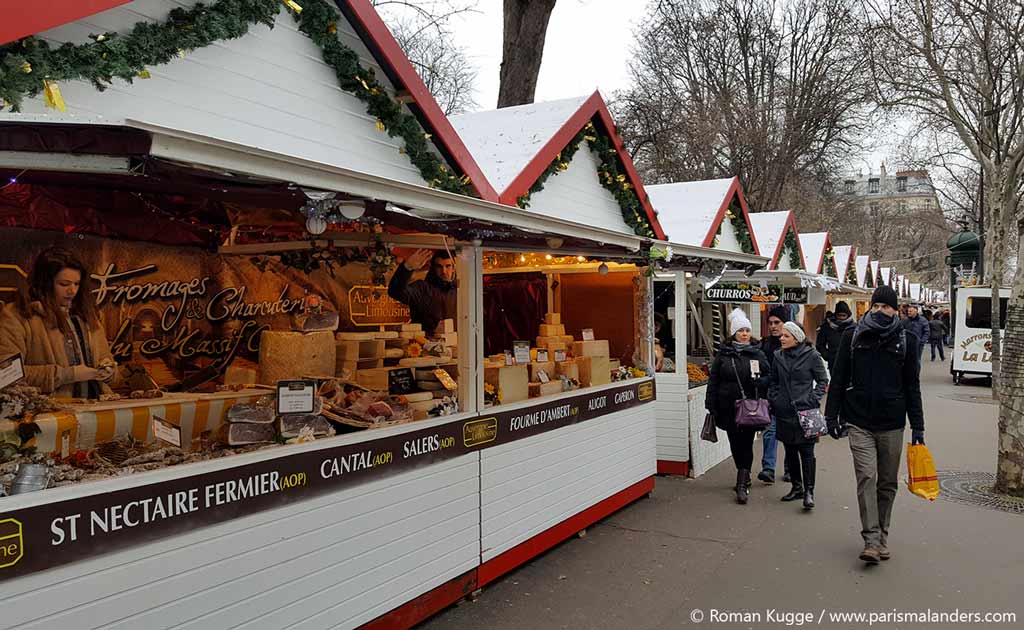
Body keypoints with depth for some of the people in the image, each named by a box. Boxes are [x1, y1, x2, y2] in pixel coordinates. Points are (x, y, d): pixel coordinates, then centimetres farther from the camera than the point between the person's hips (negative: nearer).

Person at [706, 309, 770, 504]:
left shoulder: (757, 354, 4)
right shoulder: (723, 354, 4)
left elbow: (768, 378, 8)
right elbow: (713, 381, 4)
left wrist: (758, 381, -15)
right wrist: (712, 407, -1)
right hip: (729, 407, 2)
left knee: (746, 443, -6)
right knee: (735, 443, 9)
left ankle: (742, 484, -5)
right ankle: (745, 477, 29)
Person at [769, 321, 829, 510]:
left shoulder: (812, 356, -6)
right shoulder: (778, 356, 7)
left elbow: (823, 381, 0)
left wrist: (813, 401, -9)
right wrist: (774, 399, 6)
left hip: (805, 412, -5)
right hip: (784, 413, 5)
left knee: (807, 452, -4)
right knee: (790, 452, 12)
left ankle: (809, 491, 2)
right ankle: (797, 487, 25)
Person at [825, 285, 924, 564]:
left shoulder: (906, 341, 5)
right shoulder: (852, 337, 2)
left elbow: (912, 386, 8)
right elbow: (839, 379, 5)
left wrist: (917, 425, 5)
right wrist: (832, 415, 2)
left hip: (892, 425, 2)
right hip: (859, 423, -1)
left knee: (888, 483, 9)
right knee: (866, 479, -9)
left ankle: (882, 537, 22)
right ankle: (871, 540, -7)